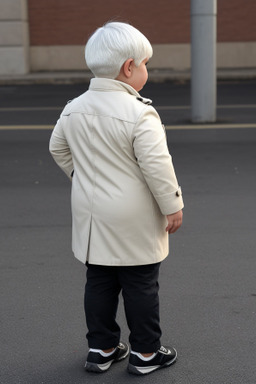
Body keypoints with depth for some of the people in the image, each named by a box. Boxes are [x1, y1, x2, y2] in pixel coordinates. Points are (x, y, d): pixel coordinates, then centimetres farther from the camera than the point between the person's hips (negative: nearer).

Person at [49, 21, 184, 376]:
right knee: (141, 286, 7)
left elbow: (58, 149, 15)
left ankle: (101, 349, 26)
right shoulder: (139, 114, -20)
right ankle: (145, 353, 19)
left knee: (99, 282, 15)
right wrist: (173, 206, -11)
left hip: (91, 215, 6)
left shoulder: (73, 109, 2)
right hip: (134, 221, -6)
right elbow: (156, 164, -22)